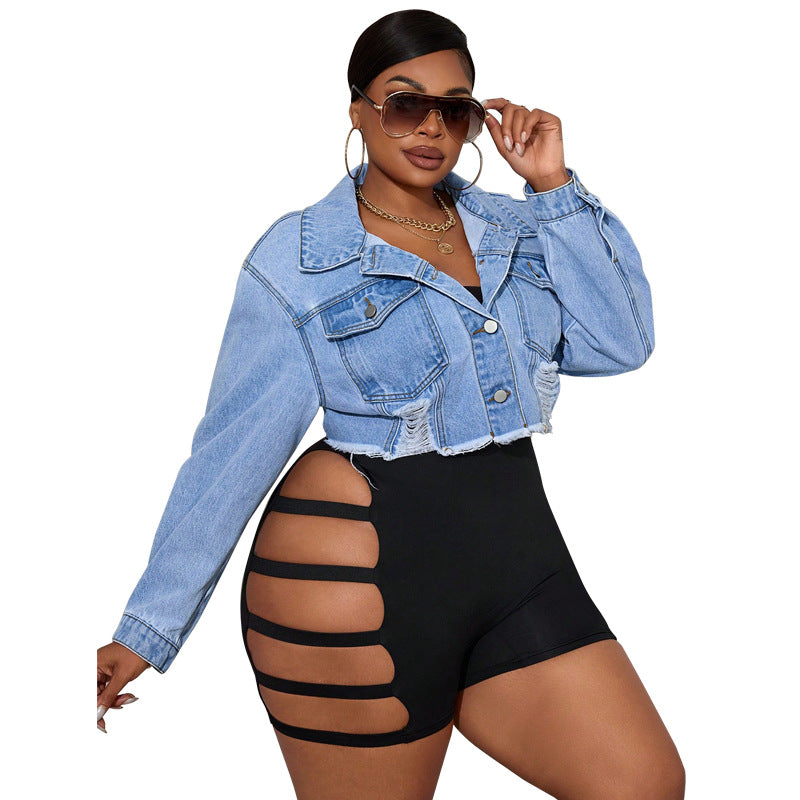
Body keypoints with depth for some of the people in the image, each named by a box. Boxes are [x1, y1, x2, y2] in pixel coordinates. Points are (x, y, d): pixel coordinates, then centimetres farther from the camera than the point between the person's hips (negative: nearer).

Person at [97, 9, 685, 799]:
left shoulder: (512, 228, 10)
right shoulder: (298, 260, -4)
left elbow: (618, 344, 1)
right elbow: (231, 453, -4)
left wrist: (555, 186, -2)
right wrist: (147, 630, -3)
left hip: (518, 563, 5)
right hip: (358, 585, -5)